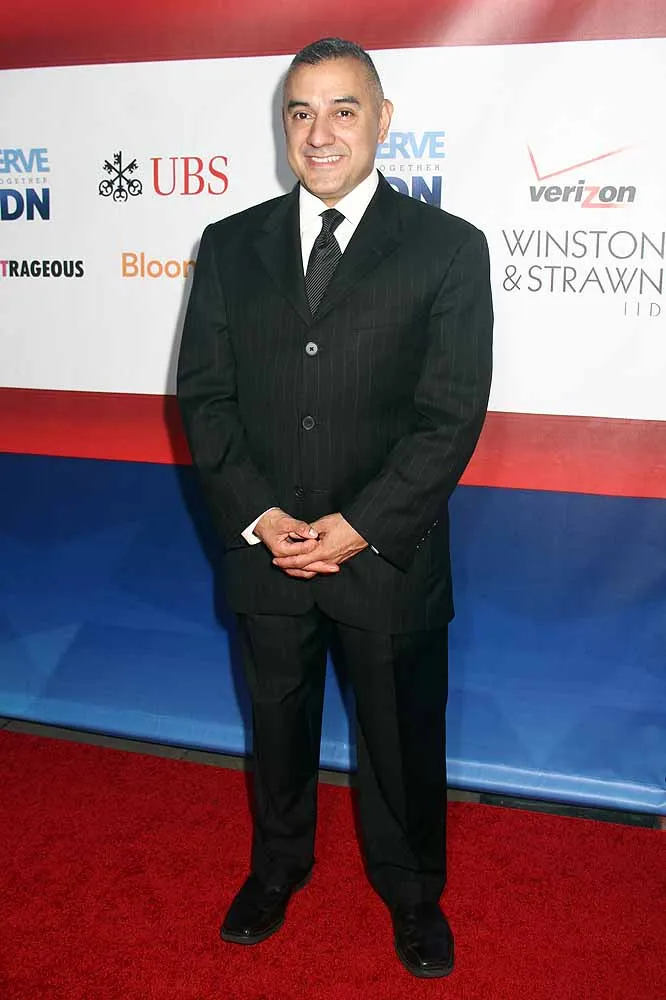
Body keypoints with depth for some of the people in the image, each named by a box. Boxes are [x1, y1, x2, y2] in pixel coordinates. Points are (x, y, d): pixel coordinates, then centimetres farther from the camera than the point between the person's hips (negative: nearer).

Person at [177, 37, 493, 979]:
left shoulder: (447, 247, -5)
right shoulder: (230, 246, 4)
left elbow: (453, 414, -10)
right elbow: (204, 394, 1)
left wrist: (360, 527, -16)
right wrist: (258, 517, -11)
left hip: (390, 556, -2)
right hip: (266, 550, 3)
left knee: (403, 737, 15)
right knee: (278, 724, 21)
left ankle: (412, 891, 41)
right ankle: (278, 865, 48)